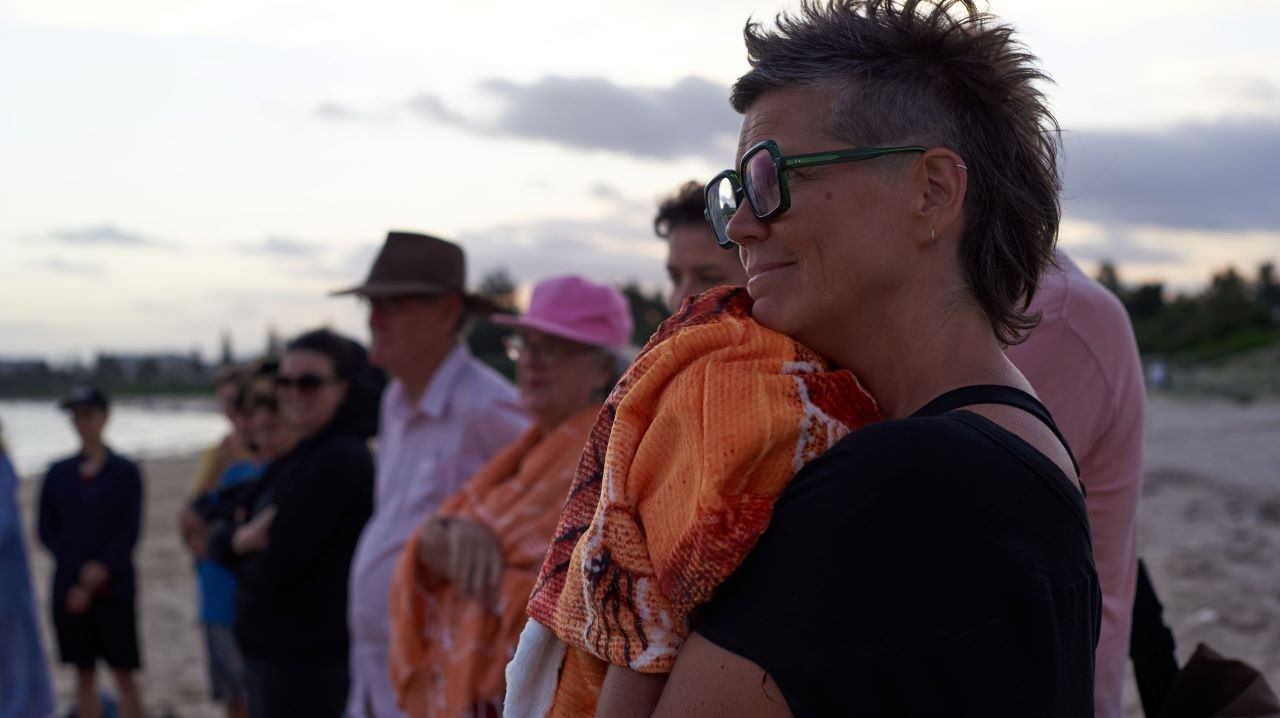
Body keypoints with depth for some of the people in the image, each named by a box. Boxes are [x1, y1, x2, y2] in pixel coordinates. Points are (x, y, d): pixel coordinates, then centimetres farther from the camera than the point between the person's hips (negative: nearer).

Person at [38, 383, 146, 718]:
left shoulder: (125, 471, -1)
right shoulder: (58, 473, 6)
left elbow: (130, 532, -5)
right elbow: (47, 531, 2)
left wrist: (101, 571, -14)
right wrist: (80, 574, -9)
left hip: (115, 588, -2)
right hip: (69, 588, 3)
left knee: (124, 675, 0)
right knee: (84, 675, 8)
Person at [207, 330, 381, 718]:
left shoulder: (340, 460, -17)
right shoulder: (299, 460, 12)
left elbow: (275, 566, -20)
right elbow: (219, 538, 10)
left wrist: (243, 541, 1)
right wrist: (241, 537, -13)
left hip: (305, 661, -9)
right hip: (270, 652, 9)